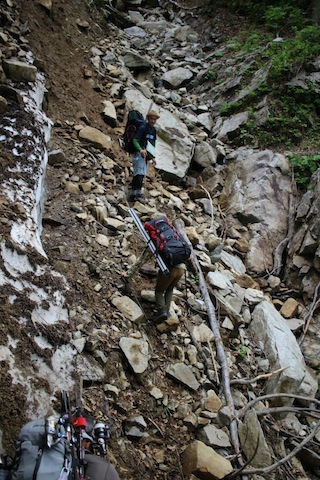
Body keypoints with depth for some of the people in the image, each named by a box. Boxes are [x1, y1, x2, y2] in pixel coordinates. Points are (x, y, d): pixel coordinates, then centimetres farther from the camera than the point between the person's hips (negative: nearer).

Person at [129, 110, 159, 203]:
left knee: (142, 175, 6)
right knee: (139, 173, -19)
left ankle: (133, 195, 10)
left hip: (146, 155, 8)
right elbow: (135, 140, -16)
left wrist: (153, 157, 20)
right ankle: (138, 193, -24)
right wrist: (140, 150, -33)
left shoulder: (154, 130, 15)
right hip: (139, 153, -8)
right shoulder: (142, 128, -9)